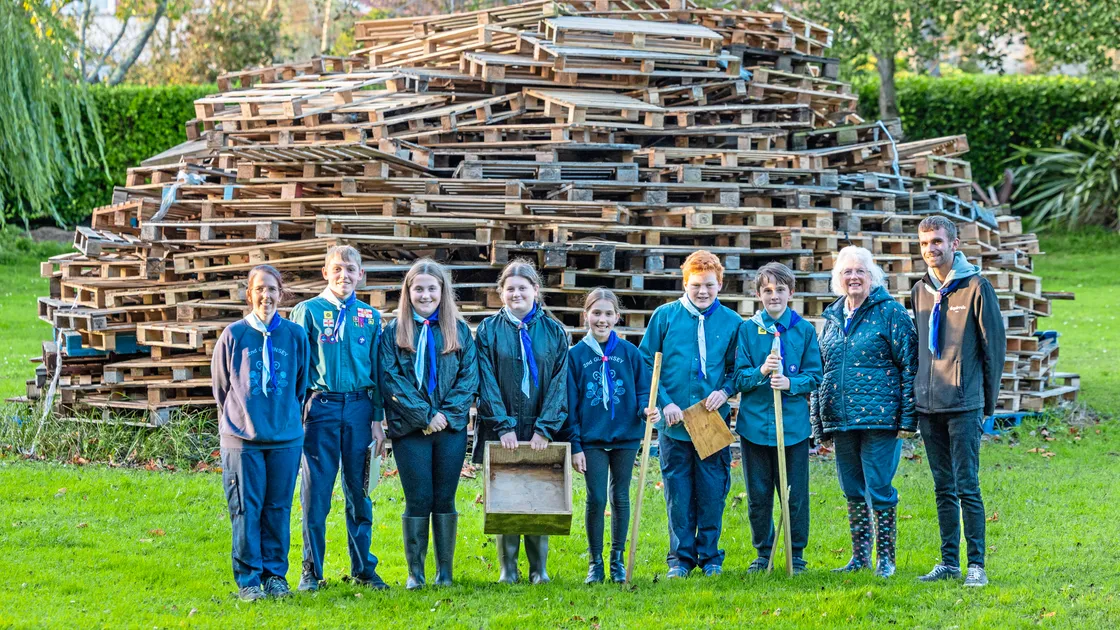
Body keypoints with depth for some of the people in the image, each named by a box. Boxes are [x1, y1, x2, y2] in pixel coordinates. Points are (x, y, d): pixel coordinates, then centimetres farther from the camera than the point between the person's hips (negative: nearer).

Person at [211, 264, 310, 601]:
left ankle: (275, 575, 15)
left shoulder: (295, 335, 4)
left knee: (278, 509, 5)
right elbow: (221, 386, 10)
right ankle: (248, 580, 4)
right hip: (243, 438, -2)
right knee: (246, 510, -2)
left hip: (286, 438, 2)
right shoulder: (234, 335, 0)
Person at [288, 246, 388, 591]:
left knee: (359, 492, 8)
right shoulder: (308, 311, 3)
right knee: (315, 492, -1)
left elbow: (377, 369, 12)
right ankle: (312, 570, 6)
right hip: (320, 407, -2)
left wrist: (377, 419, 6)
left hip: (359, 408, 2)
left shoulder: (370, 316, 11)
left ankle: (363, 567, 16)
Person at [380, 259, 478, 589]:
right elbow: (391, 380, -4)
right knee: (418, 500, -2)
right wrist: (425, 416, -12)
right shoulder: (394, 332, 4)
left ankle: (445, 571, 11)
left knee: (445, 499, 4)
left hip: (451, 427, 1)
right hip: (410, 428, -1)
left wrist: (448, 413, -9)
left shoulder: (459, 330, 9)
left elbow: (469, 376, 4)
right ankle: (415, 572, 6)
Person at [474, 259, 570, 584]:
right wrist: (503, 426, -11)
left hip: (541, 431, 0)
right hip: (502, 429, 0)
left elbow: (559, 382, 1)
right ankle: (508, 568, 8)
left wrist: (546, 427, -9)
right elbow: (487, 382, -1)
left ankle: (538, 568, 8)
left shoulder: (553, 331, 6)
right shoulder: (489, 330, 4)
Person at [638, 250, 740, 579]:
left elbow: (739, 368, 14)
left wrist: (726, 390, -6)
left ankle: (710, 557, 15)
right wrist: (664, 402, -7)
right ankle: (680, 558, 12)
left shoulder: (731, 322, 5)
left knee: (712, 492, 3)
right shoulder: (665, 316, 1)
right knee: (678, 492, 3)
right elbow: (645, 363, 3)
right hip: (674, 421, -1)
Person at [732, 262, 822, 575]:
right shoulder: (747, 329, 4)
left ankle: (796, 554, 14)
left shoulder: (804, 330, 4)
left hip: (793, 423, -1)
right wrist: (760, 372, -18)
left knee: (795, 495, 1)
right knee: (758, 495, 7)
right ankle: (763, 553, 20)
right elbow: (737, 378, 2)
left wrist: (790, 382, -16)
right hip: (755, 423, 1)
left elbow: (815, 377, 3)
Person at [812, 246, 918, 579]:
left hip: (879, 419, -6)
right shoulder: (832, 317, 14)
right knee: (853, 491, 12)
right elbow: (818, 372, 20)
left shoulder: (890, 312, -4)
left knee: (879, 490, -4)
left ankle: (886, 558, 6)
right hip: (841, 421, 6)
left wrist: (909, 417, -12)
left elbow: (910, 364, -7)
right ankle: (860, 556, 21)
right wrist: (819, 421, 15)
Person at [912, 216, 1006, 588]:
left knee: (967, 486, -7)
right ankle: (949, 562, 15)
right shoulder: (920, 291, 12)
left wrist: (988, 401, -2)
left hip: (964, 405, -6)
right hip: (929, 405, 6)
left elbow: (995, 345, -3)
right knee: (943, 488, 10)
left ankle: (976, 564, -4)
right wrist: (918, 394, 13)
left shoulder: (976, 287, -5)